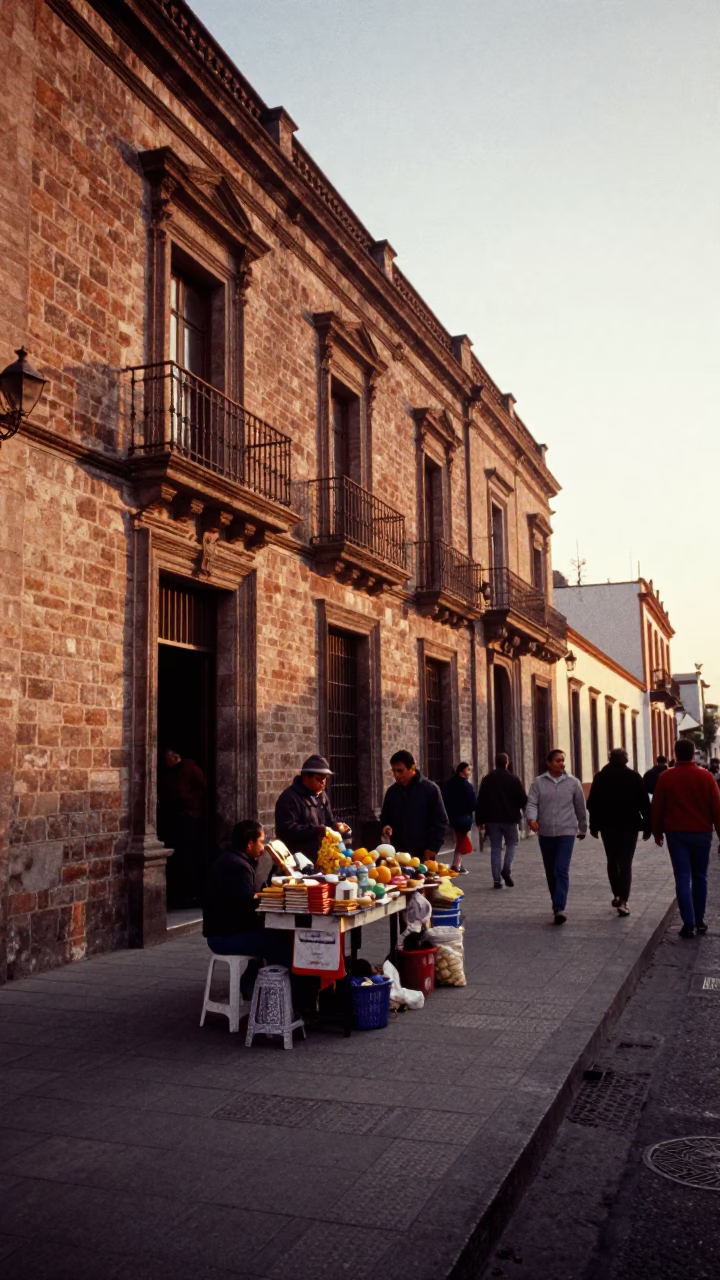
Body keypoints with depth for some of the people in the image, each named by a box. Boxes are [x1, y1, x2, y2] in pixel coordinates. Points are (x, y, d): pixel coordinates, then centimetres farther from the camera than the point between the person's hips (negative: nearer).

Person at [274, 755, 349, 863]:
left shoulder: (322, 795, 16)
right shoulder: (289, 798, -13)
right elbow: (287, 829, -22)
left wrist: (335, 826, 0)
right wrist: (316, 830, -27)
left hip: (321, 858, 8)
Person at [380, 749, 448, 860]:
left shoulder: (430, 789, -6)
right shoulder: (392, 791, 8)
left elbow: (441, 821, -4)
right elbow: (385, 817, 19)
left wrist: (433, 848, -10)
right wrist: (386, 826, -3)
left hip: (424, 855, -4)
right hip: (399, 854, 4)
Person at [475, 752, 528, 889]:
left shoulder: (487, 779, 3)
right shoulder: (514, 779, -4)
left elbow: (480, 801, 2)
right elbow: (523, 800, -5)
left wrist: (480, 820, 6)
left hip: (492, 820, 2)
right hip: (510, 819, -2)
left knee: (495, 848, 7)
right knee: (512, 844, 15)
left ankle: (497, 879, 2)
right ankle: (506, 870, -7)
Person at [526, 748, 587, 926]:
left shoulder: (572, 782, 1)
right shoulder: (538, 782, 0)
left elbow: (580, 807, 9)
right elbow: (532, 803, -7)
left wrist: (583, 828, 16)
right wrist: (532, 818, -27)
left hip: (566, 832, -2)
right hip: (545, 833, 2)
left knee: (562, 870, -12)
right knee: (550, 871, 12)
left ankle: (559, 908, -17)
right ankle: (556, 903, 29)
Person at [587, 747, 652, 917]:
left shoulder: (600, 777, 0)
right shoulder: (634, 776, -4)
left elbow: (592, 804, 1)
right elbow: (644, 803, -5)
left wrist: (594, 825, 8)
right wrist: (647, 826, 1)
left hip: (607, 826, 2)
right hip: (629, 826, -2)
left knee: (612, 861, 18)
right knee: (626, 863, 0)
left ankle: (617, 895, 16)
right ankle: (623, 901, -11)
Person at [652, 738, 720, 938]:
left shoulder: (666, 777, -3)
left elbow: (657, 807, 0)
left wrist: (657, 832, 10)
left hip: (676, 833, -1)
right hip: (701, 833, 1)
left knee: (683, 878, -1)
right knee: (700, 877, 15)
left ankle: (689, 924, -7)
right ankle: (699, 921, 19)